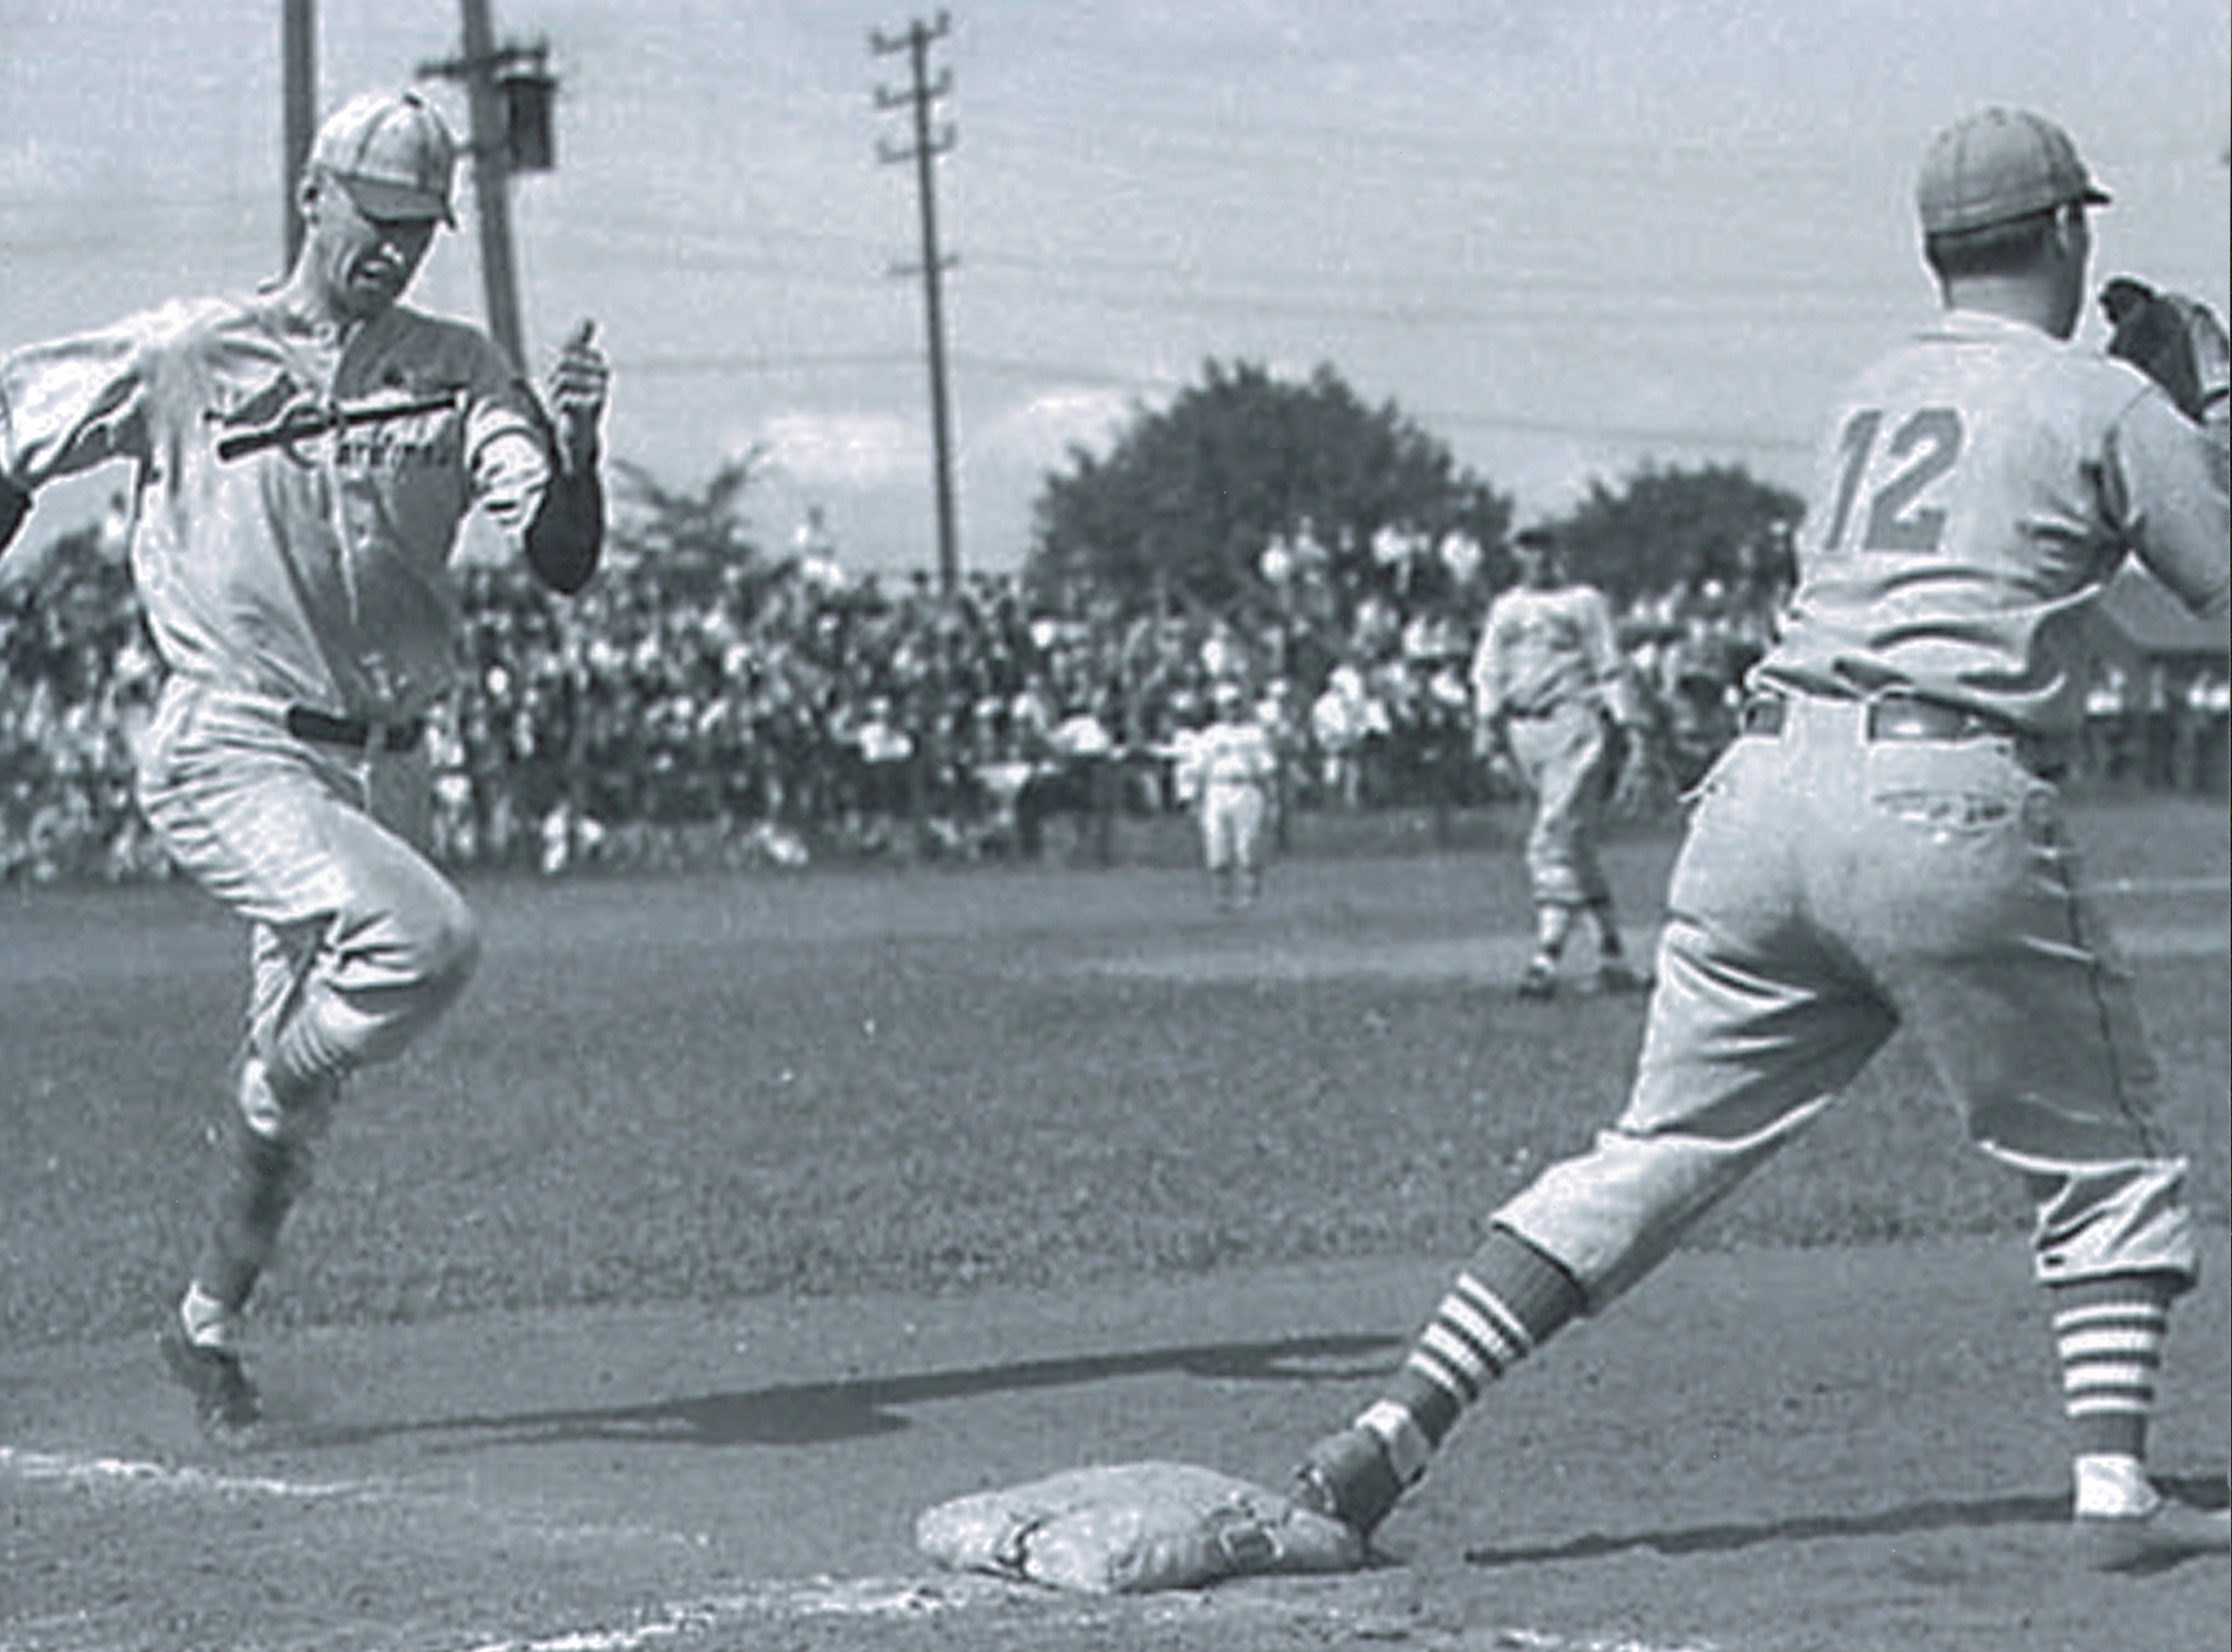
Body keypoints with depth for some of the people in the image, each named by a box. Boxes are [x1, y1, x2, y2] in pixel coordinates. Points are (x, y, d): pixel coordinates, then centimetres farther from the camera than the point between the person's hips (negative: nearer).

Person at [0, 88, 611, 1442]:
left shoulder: (461, 376, 4)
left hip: (384, 765, 5)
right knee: (426, 940, -28)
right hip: (232, 756, -5)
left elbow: (564, 562, -7)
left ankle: (212, 1330, 28)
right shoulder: (183, 360, -4)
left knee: (306, 1065, 10)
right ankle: (275, 1097, -1)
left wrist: (575, 450, -25)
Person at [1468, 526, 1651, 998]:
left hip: (1574, 724, -5)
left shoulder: (1584, 601, 5)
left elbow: (1610, 667, 2)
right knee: (1578, 846, 9)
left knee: (1556, 839, -15)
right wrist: (1487, 724, 6)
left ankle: (1547, 958, -22)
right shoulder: (1505, 608, 18)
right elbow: (1489, 673, 18)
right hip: (1524, 728, 5)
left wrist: (1629, 718, -7)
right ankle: (1611, 949, 15)